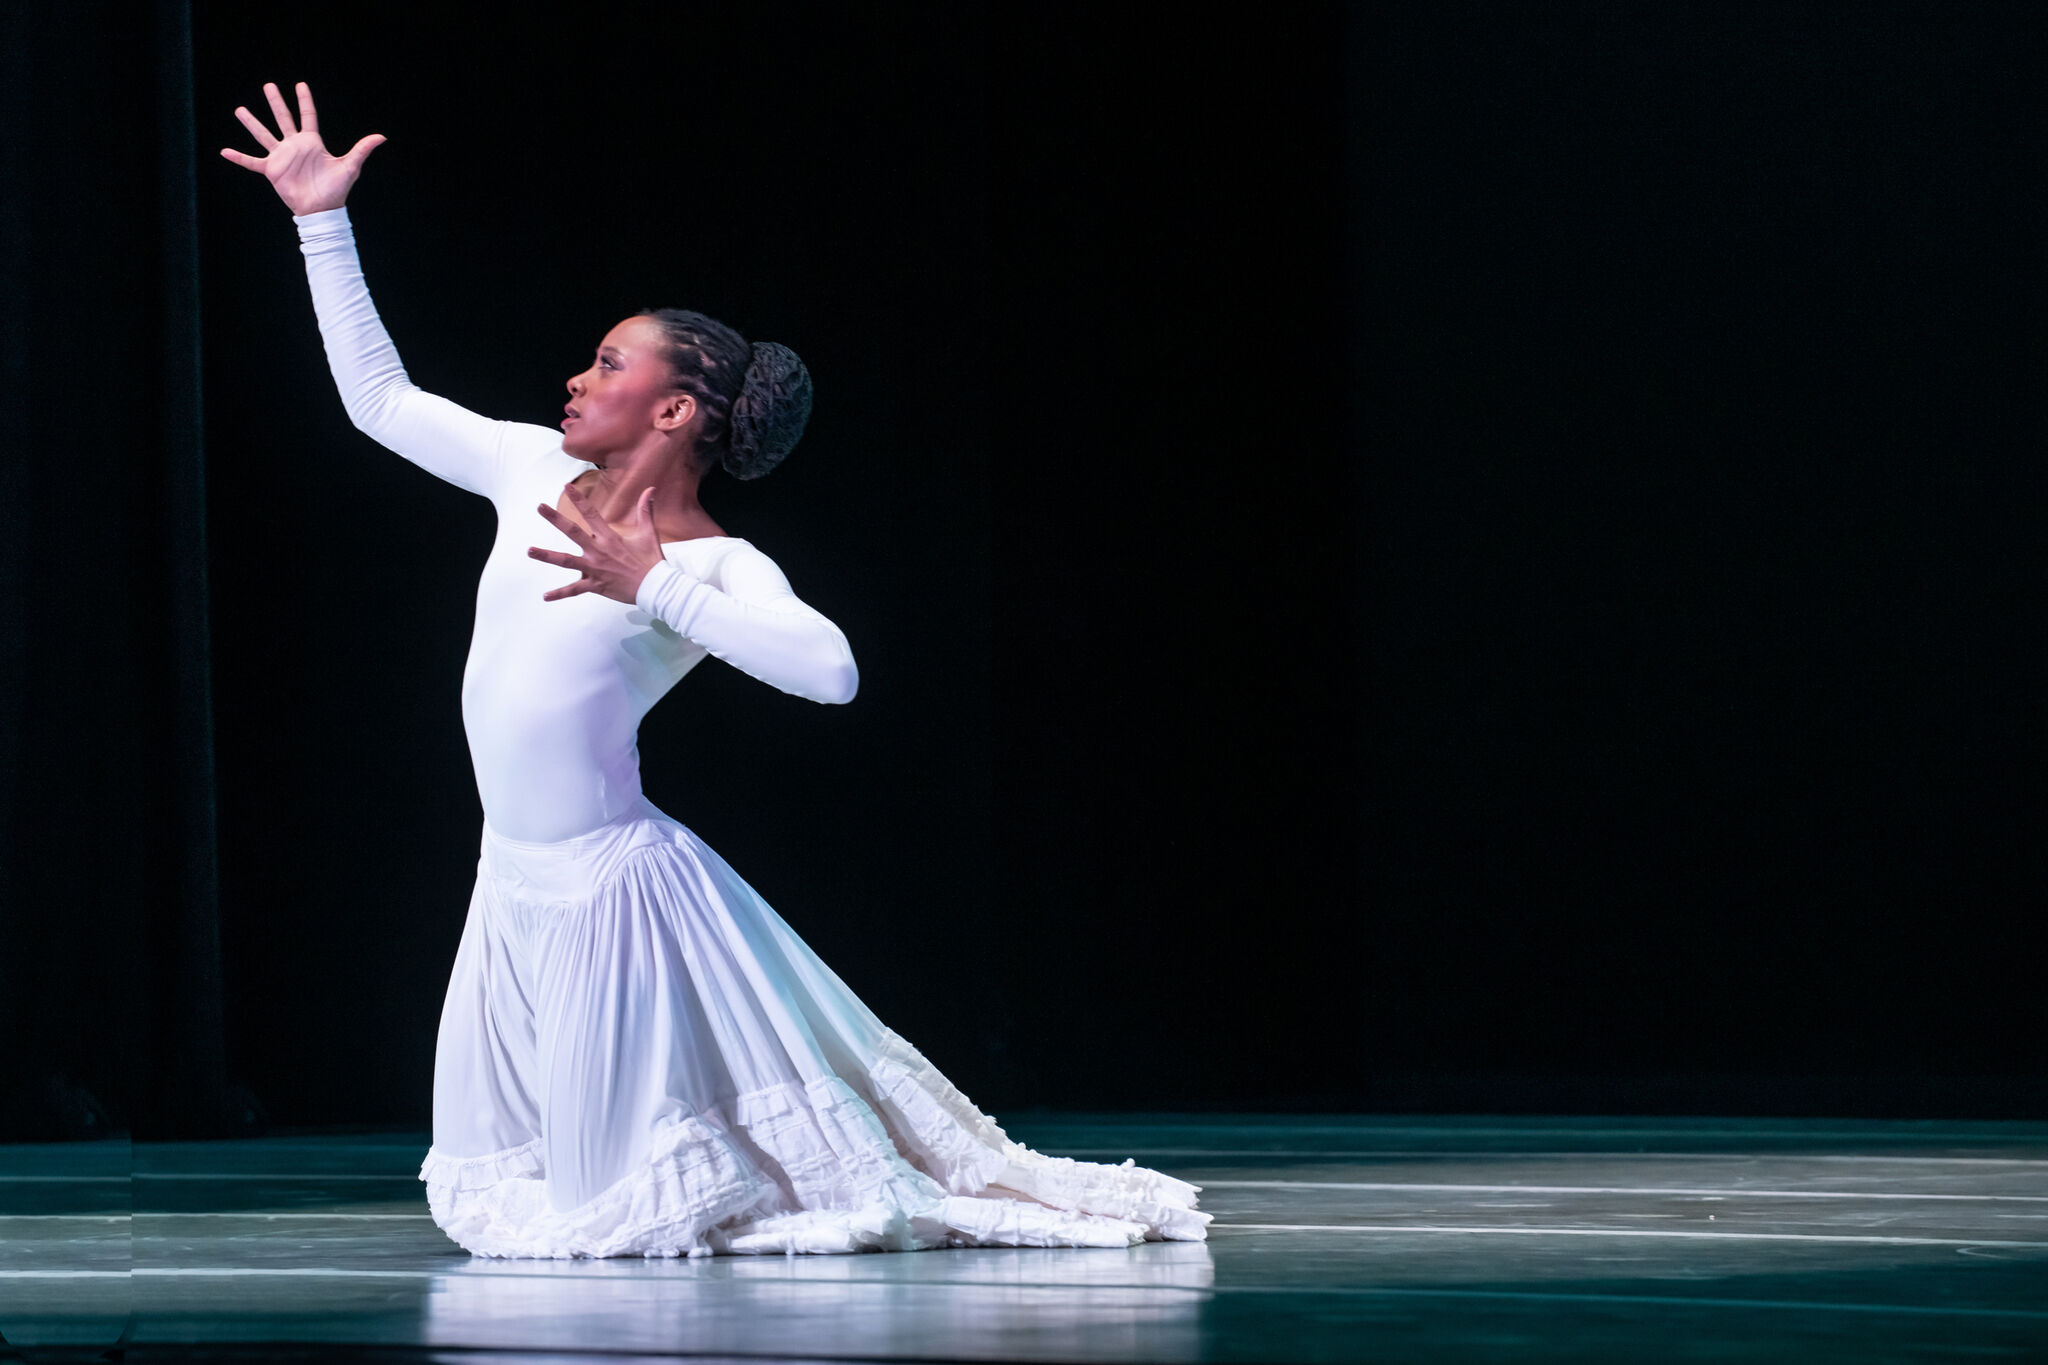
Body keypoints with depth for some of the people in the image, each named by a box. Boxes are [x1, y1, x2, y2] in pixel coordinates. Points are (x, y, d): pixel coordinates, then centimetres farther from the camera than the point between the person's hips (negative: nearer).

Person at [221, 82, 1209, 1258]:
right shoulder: (535, 475, 4)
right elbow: (379, 400, 12)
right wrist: (323, 223, 8)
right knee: (507, 1186, 15)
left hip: (611, 888, -7)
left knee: (624, 1202, 1)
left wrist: (654, 588, -33)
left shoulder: (715, 567, -15)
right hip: (514, 886, 7)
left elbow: (830, 670, -33)